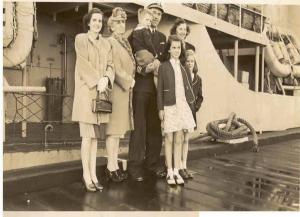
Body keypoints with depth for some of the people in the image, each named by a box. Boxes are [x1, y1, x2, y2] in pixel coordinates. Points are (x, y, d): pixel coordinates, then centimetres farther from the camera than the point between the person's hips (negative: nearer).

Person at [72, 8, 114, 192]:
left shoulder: (106, 43, 18)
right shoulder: (80, 39, 5)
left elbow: (110, 65, 8)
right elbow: (84, 63, -7)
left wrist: (106, 79, -12)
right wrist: (98, 81, -15)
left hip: (102, 91, 4)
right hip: (86, 90, -4)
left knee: (95, 136, 5)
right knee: (88, 135, -7)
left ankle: (93, 175, 9)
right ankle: (86, 175, 0)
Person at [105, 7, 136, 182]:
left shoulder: (124, 43, 17)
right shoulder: (111, 42, -9)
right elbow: (116, 69, -16)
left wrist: (130, 81, 4)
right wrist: (129, 81, -7)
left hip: (125, 89, 9)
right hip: (116, 89, -9)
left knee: (119, 129, 11)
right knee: (114, 129, -5)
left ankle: (114, 165, 20)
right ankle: (111, 168, 3)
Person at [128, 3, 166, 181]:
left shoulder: (162, 37, 21)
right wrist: (142, 69, -16)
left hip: (158, 87, 5)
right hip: (141, 85, -5)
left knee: (155, 126, 7)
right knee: (139, 126, -4)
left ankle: (153, 163, 16)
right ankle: (136, 166, 3)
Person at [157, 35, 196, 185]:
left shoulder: (184, 67, 10)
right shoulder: (163, 67, 1)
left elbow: (188, 87, 11)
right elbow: (160, 89, -1)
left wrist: (191, 104, 6)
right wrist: (160, 109, -6)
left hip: (183, 106, 3)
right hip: (169, 106, -3)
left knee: (178, 140, 7)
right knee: (169, 139, 3)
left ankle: (176, 171, 15)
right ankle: (169, 172, 11)